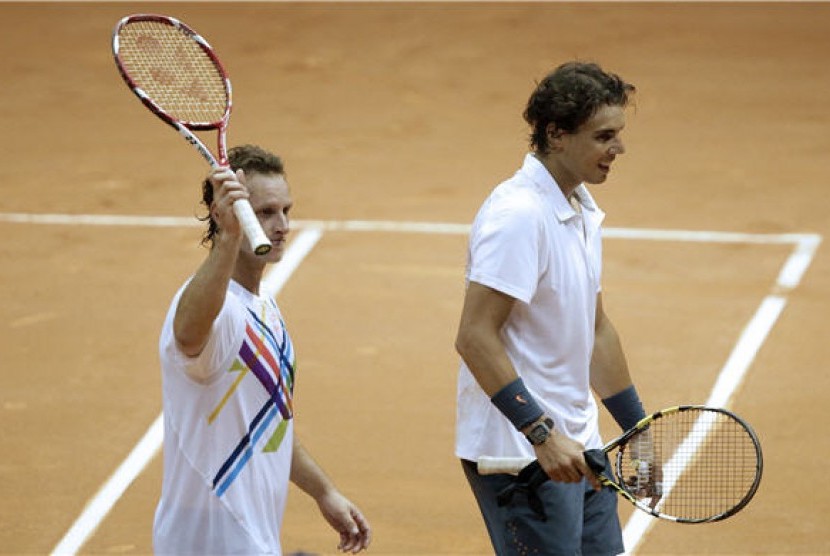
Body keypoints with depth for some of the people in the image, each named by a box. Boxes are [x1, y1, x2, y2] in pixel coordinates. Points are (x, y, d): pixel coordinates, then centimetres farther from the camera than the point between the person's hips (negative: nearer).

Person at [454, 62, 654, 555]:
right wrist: (541, 432, -25)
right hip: (518, 456, -9)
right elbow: (475, 338, -23)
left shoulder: (583, 211, 12)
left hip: (576, 448, 9)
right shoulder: (519, 214, -18)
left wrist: (638, 429, 22)